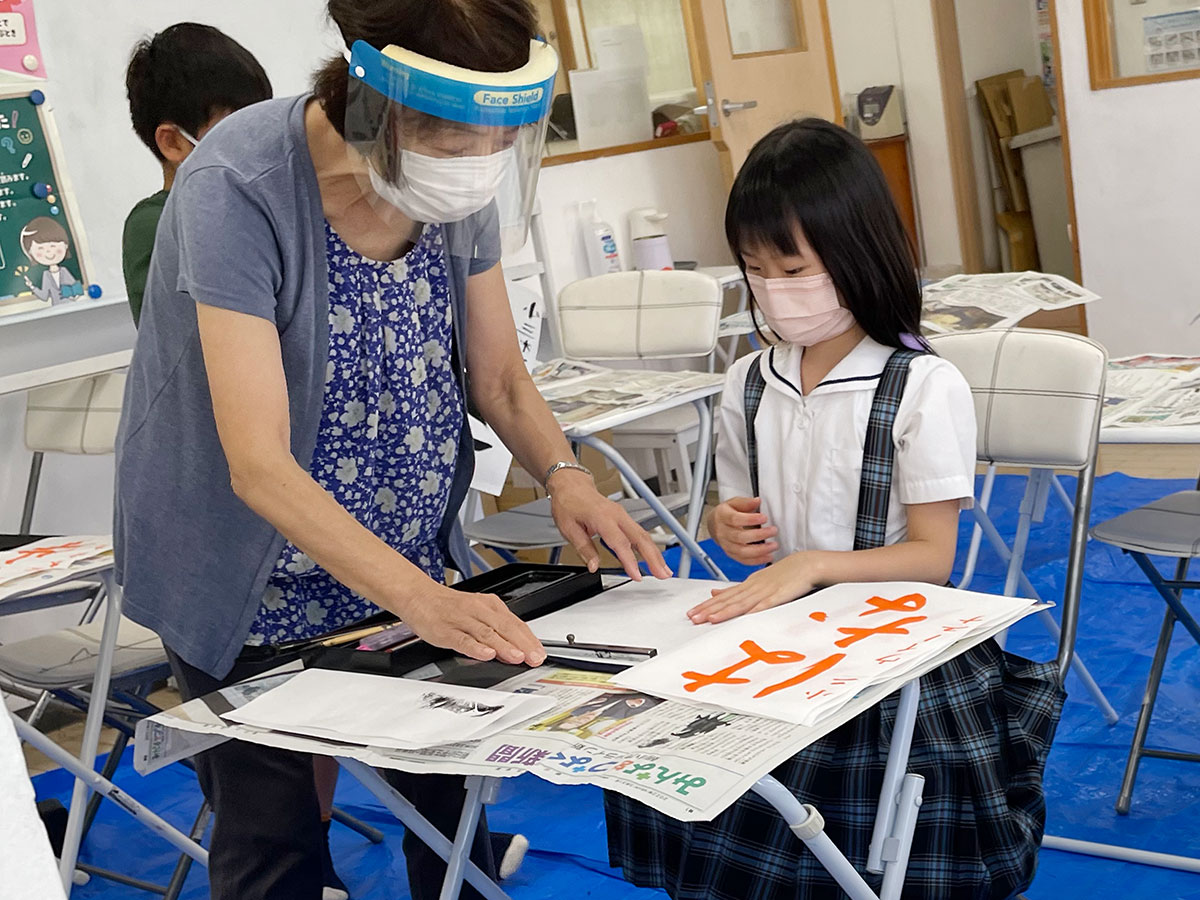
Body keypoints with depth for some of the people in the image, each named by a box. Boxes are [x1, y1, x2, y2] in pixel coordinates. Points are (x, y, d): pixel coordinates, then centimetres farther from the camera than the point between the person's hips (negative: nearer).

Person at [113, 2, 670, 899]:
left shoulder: (458, 183, -9)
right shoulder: (238, 187, -28)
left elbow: (498, 373, 1)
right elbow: (259, 463, -32)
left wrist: (564, 477, -19)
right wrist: (422, 599, -41)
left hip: (410, 560, 5)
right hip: (256, 583, -5)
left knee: (454, 805, 12)